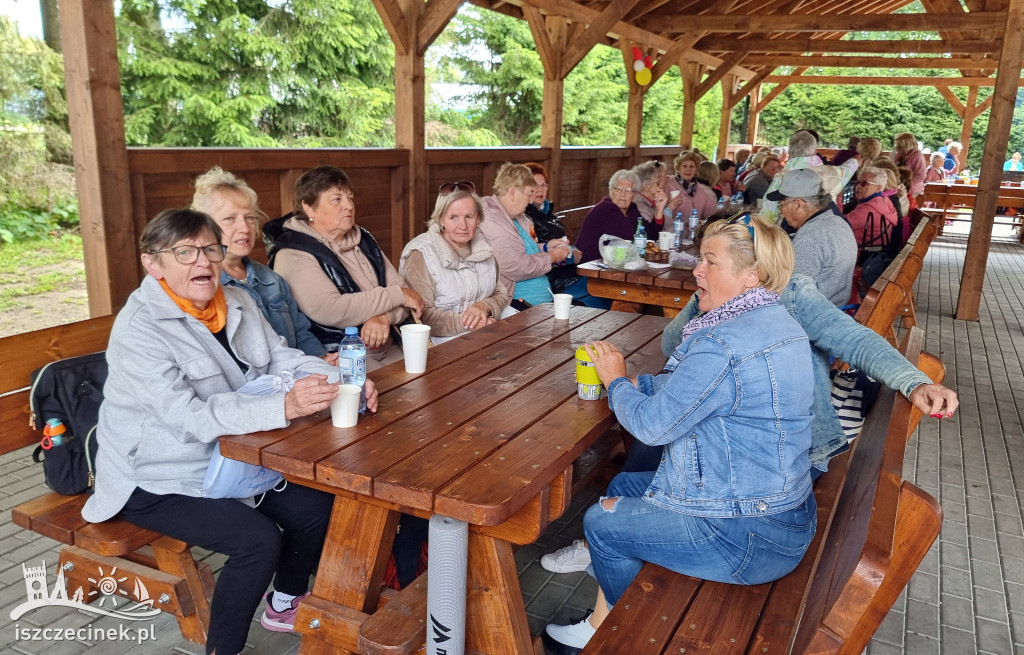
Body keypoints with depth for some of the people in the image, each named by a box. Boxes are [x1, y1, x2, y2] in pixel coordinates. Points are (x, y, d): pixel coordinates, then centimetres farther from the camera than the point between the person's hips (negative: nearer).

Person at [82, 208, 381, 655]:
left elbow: (282, 358, 0)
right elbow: (188, 416, -33)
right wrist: (284, 407, -46)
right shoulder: (138, 329, -23)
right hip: (158, 482, -7)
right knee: (258, 539, -23)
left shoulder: (237, 303, 0)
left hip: (228, 458, 7)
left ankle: (285, 605, 24)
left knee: (317, 507, -2)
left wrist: (342, 381, -21)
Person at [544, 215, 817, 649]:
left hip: (748, 536, -10)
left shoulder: (722, 345, -28)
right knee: (623, 485, 19)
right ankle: (600, 622, 31)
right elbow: (687, 387, 12)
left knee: (601, 523, 5)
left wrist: (616, 381, -2)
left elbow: (651, 424, -20)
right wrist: (632, 380, 3)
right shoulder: (775, 322, 4)